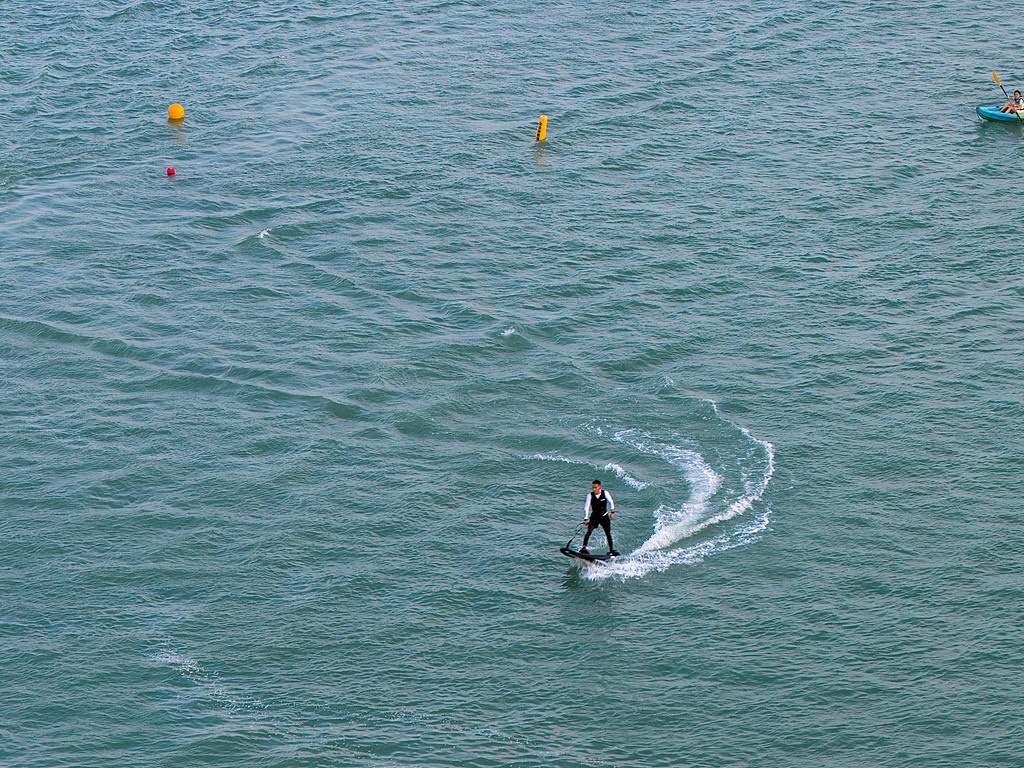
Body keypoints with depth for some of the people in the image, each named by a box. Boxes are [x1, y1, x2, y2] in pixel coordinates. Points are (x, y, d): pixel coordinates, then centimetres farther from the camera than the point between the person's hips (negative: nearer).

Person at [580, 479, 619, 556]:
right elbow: (586, 507, -19)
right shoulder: (590, 495, -14)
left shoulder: (605, 493, -12)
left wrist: (612, 512, 5)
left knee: (608, 534, 0)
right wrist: (585, 519, -29)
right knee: (589, 532, -18)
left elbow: (610, 502, 5)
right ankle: (583, 548, -20)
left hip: (604, 516, 1)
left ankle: (611, 550, 11)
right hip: (594, 516, -1)